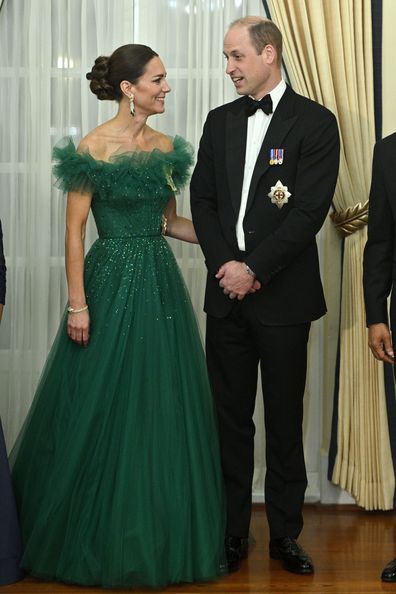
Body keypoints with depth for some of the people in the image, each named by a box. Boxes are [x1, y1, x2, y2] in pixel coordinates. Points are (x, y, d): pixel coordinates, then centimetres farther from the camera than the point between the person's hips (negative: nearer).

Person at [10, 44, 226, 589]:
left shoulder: (166, 147, 8)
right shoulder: (93, 147, -10)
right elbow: (74, 230, -10)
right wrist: (78, 304, -14)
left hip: (161, 283, 6)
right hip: (112, 283, -6)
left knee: (165, 409, 9)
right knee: (103, 409, 2)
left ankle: (161, 535, 23)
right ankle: (99, 539, 19)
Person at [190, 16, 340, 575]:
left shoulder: (314, 122, -3)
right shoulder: (220, 121, 12)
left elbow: (310, 210, -11)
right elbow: (203, 200, 8)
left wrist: (254, 269, -14)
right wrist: (224, 263, -7)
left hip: (283, 295, -4)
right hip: (227, 292, 4)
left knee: (284, 418, 5)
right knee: (229, 416, 7)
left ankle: (285, 533, 17)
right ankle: (231, 532, 17)